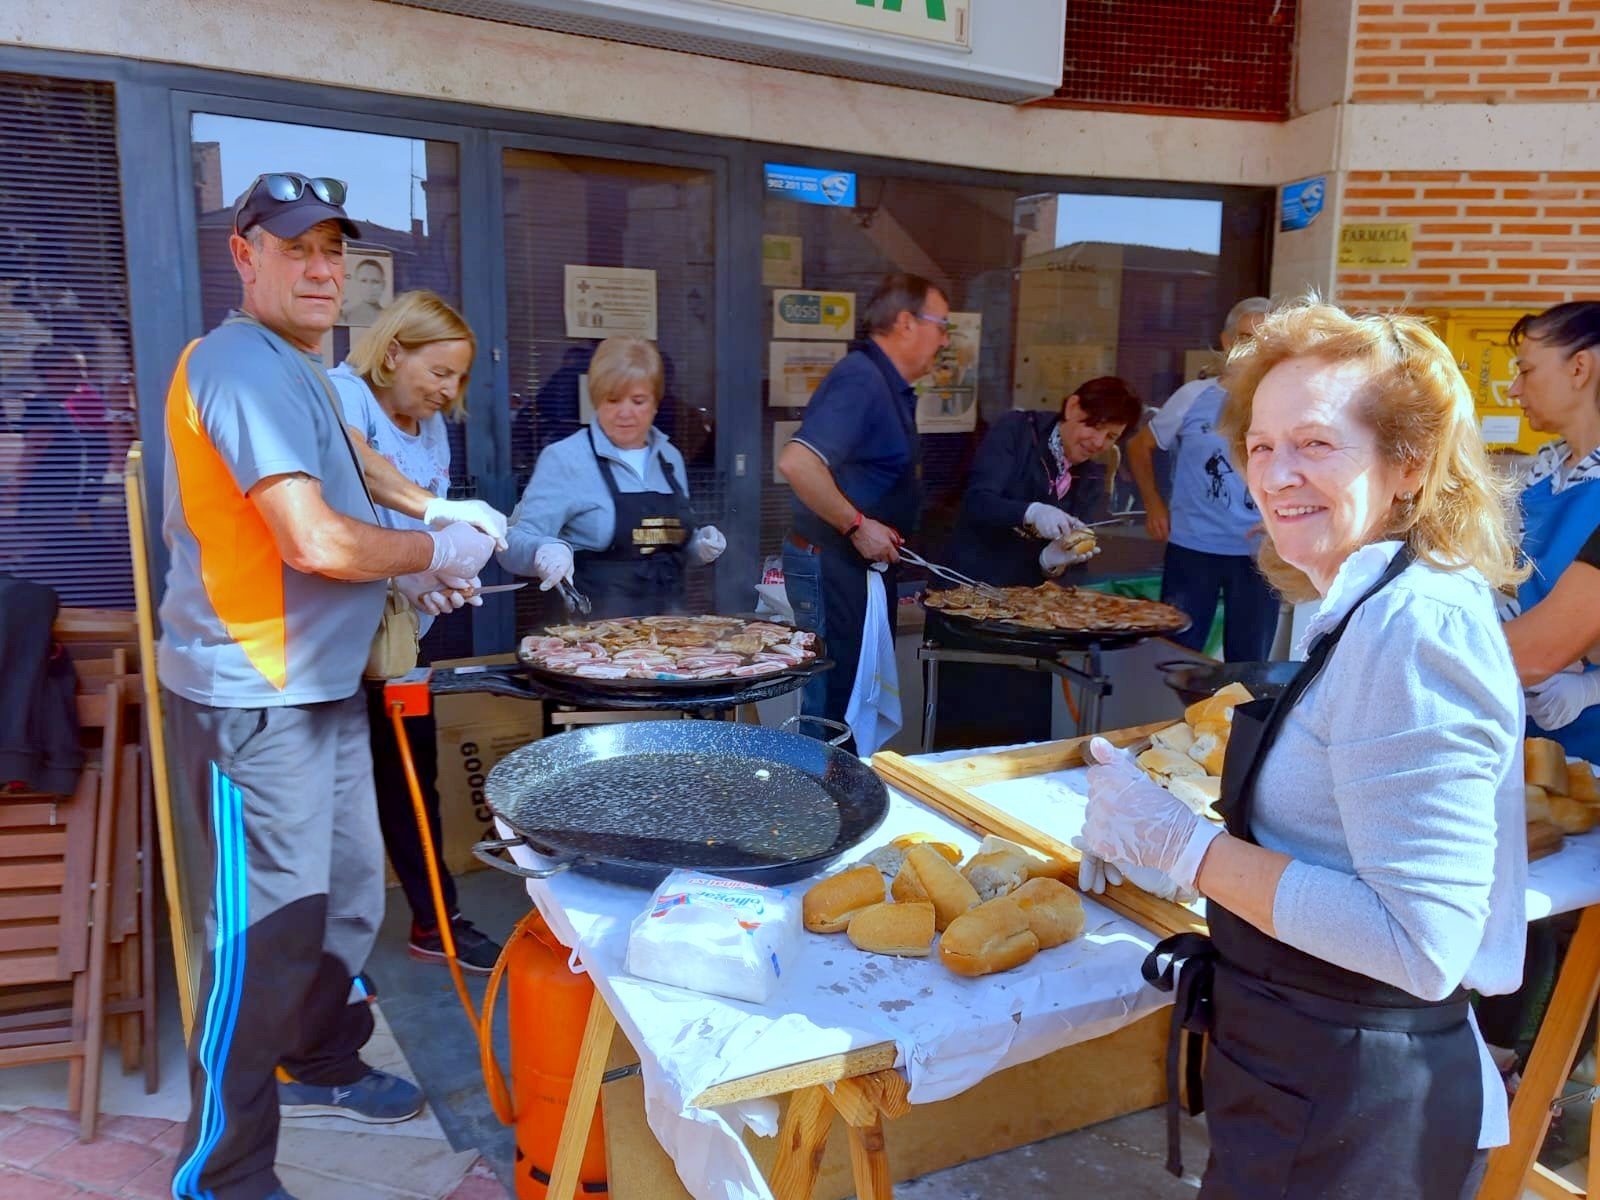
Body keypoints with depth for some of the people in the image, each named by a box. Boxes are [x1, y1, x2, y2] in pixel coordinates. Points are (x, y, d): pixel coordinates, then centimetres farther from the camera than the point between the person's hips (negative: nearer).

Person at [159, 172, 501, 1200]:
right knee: (267, 932, -2)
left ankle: (321, 1064, 42)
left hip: (321, 686, 10)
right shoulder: (241, 364, -17)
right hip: (255, 699, -10)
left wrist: (415, 560, 11)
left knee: (349, 893, 20)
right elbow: (314, 542, -26)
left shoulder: (295, 370, 16)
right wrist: (434, 552, -10)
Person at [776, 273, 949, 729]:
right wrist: (857, 525, -24)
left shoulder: (889, 385, 13)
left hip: (865, 563, 10)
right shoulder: (860, 380, -19)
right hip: (831, 566, -10)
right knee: (834, 706, -2)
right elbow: (795, 462, -30)